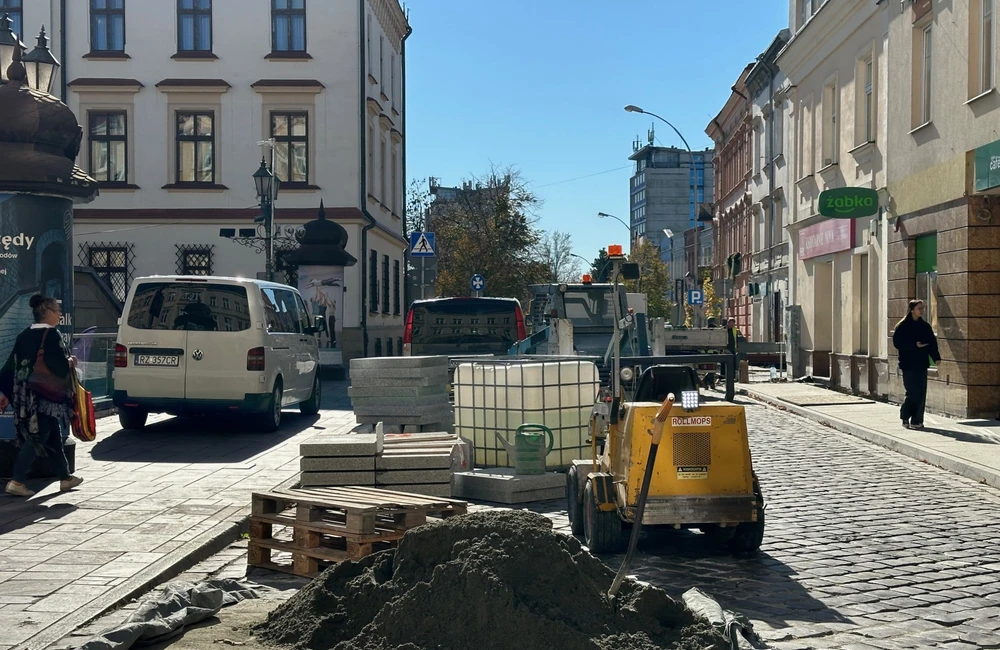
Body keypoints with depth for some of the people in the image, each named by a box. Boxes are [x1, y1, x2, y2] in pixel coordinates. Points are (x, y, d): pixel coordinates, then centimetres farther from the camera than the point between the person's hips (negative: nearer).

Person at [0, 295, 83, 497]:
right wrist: (71, 363, 2)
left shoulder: (24, 336, 10)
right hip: (46, 396, -8)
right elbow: (60, 367, -20)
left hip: (26, 396, 8)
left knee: (53, 437, 17)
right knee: (37, 438, -5)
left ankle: (65, 478, 27)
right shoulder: (51, 334, -13)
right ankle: (17, 482, -10)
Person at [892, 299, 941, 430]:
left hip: (922, 364, 5)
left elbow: (932, 342, 11)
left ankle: (917, 420, 8)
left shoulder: (925, 326, 11)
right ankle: (905, 418, 8)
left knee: (921, 393, 1)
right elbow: (897, 343, -10)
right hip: (908, 364, -5)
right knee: (913, 393, -9)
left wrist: (936, 357, -4)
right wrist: (914, 345, -19)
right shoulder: (902, 326, -4)